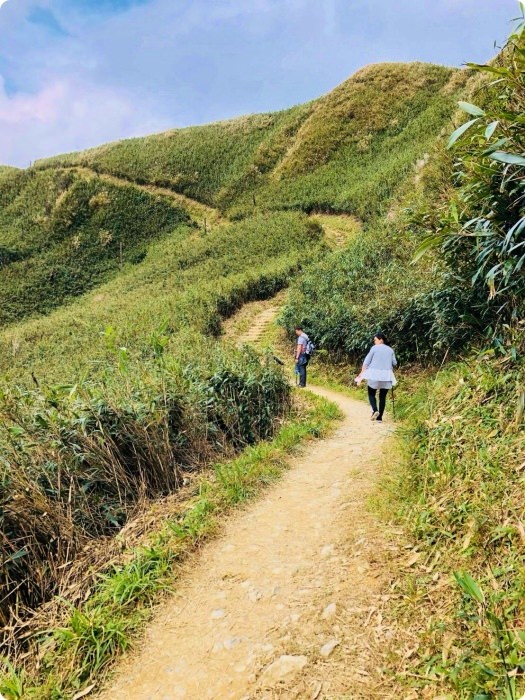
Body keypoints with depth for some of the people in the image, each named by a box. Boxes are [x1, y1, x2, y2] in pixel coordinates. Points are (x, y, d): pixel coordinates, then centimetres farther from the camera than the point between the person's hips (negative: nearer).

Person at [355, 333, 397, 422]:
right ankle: (380, 417, 7)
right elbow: (394, 363, 10)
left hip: (374, 374, -3)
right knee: (383, 397, 8)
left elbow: (366, 362, -5)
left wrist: (361, 374, -4)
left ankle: (375, 410, -15)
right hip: (386, 376, 3)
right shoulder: (390, 350, 8)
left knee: (371, 394, 9)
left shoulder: (374, 348, -2)